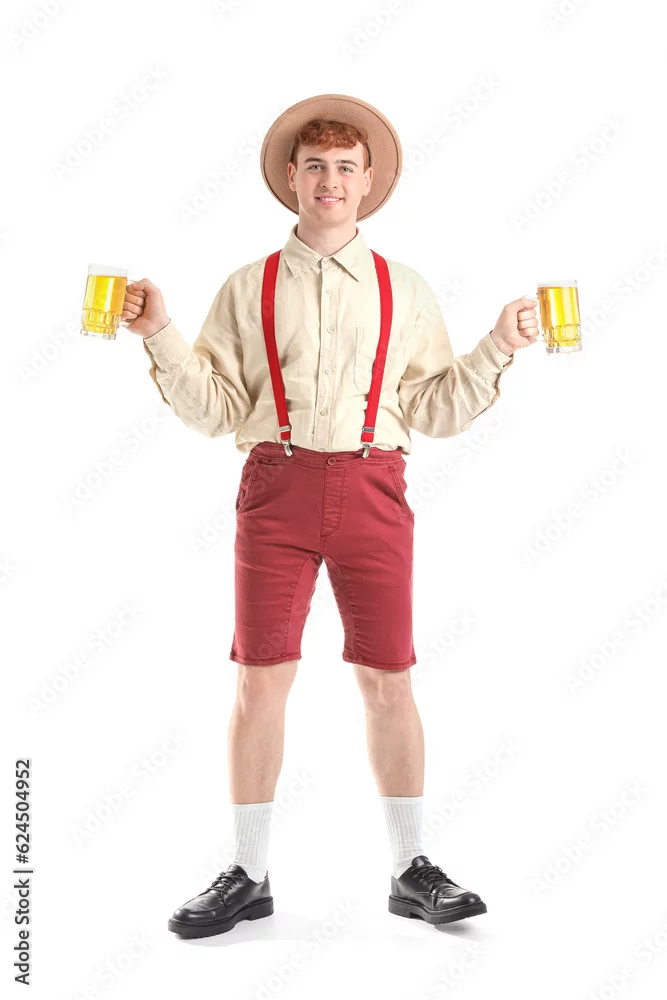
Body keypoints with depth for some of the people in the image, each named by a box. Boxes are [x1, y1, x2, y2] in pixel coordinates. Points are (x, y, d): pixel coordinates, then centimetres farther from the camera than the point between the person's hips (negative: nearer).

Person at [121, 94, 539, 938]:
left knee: (388, 680, 2)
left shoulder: (405, 291, 13)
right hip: (276, 486, 0)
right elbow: (212, 409, 6)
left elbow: (434, 412, 10)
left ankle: (411, 870, 17)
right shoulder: (249, 289, 11)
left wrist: (497, 350, 0)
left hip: (372, 487, 0)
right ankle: (248, 875, 15)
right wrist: (161, 337, -5)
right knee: (260, 680, 1)